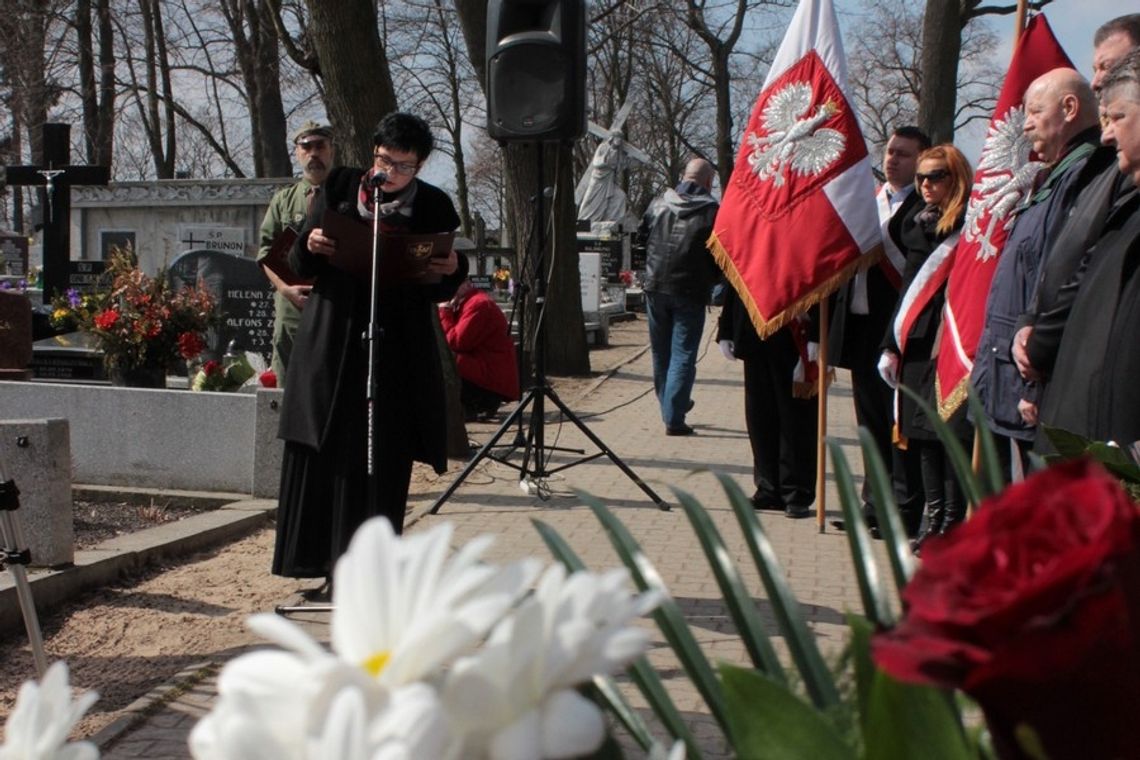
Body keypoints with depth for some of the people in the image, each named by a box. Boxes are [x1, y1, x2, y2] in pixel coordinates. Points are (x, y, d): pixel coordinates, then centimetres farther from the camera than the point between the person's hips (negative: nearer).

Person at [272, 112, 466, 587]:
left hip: (397, 350, 0)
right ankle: (316, 560, 9)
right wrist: (310, 246, -15)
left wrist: (452, 271, -15)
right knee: (320, 452, 0)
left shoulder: (434, 207, 5)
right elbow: (301, 266, 7)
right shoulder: (340, 188, 6)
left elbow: (440, 291, 7)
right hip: (333, 341, 1)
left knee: (384, 459, 1)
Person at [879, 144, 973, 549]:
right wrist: (893, 344, 15)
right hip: (917, 345, 7)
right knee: (922, 433, 9)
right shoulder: (919, 222, 15)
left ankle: (952, 520, 2)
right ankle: (934, 519, 16)